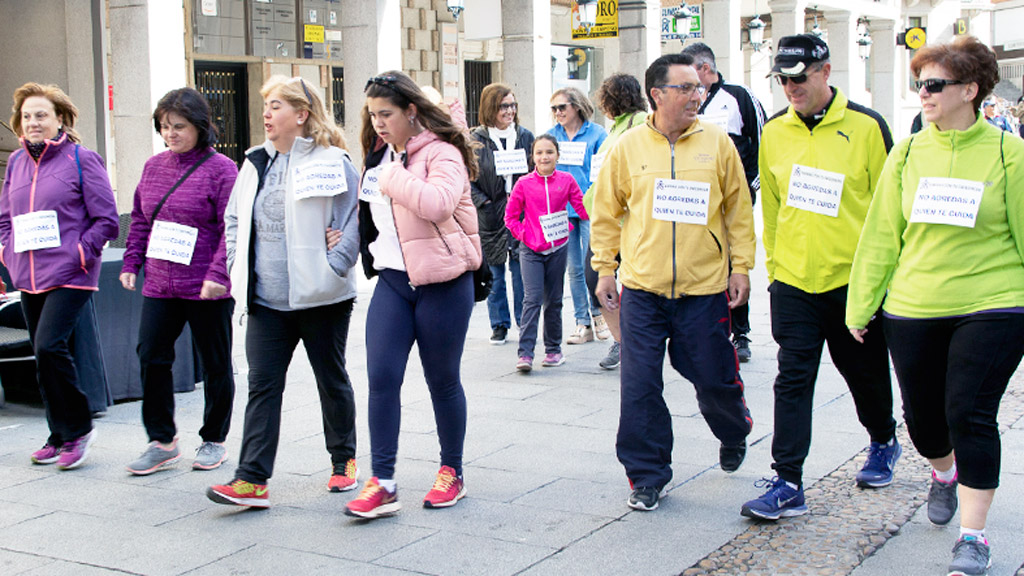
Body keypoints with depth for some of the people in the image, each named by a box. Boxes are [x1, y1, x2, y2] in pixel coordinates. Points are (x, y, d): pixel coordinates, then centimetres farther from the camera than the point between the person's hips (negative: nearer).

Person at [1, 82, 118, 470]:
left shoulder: (81, 160, -4)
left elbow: (106, 219, -6)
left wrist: (79, 254, -12)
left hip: (69, 277, -6)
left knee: (49, 346, -19)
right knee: (43, 353, 10)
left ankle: (78, 427, -2)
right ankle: (60, 436, 22)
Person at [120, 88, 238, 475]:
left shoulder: (220, 168, -8)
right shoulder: (153, 167, 11)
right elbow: (140, 221, 17)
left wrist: (218, 273, -21)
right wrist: (131, 262, 9)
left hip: (207, 289, -5)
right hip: (159, 286, 5)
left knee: (215, 365, 8)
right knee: (151, 358, 1)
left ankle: (214, 440, 23)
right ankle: (162, 441, 13)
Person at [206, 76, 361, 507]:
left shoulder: (332, 163, -7)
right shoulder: (256, 164, 11)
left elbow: (356, 221, -8)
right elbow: (234, 218, 21)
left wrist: (334, 266, -15)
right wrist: (237, 267, 10)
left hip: (321, 297, -4)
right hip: (266, 300, 5)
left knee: (332, 380, 11)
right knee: (262, 385, -2)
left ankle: (344, 459, 30)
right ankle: (252, 480, -5)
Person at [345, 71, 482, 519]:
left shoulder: (442, 152, -11)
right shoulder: (379, 154, 14)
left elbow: (437, 203, -31)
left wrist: (392, 176, -22)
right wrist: (368, 251, 14)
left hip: (441, 281, -6)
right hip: (393, 279, 6)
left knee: (442, 379, 5)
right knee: (381, 376, -5)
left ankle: (451, 473, 23)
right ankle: (382, 483, -3)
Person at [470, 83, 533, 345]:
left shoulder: (525, 136, 6)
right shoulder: (475, 140, -2)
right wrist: (483, 203, -12)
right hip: (491, 216, -1)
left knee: (522, 271, 3)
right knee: (494, 273, 5)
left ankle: (524, 322, 14)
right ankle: (499, 325, 16)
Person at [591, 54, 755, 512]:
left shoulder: (717, 142, 1)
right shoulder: (627, 147, 1)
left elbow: (738, 209, 6)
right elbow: (606, 213, 8)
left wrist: (741, 267, 2)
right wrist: (604, 269, 6)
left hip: (705, 287, 0)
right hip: (642, 287, 0)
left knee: (714, 378, 10)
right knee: (640, 387, -1)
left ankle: (734, 433, 42)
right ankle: (648, 474, 14)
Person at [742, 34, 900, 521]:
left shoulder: (866, 127, -7)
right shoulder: (774, 131, 4)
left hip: (854, 279, -2)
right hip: (792, 280, 2)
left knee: (866, 372, 15)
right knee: (793, 380, -3)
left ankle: (884, 443, 42)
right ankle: (788, 484, -2)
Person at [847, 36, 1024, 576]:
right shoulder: (907, 154, 5)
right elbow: (880, 236, 8)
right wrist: (860, 307, 10)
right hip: (912, 308, 4)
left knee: (969, 413, -9)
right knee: (922, 413, 12)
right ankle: (944, 472, 46)